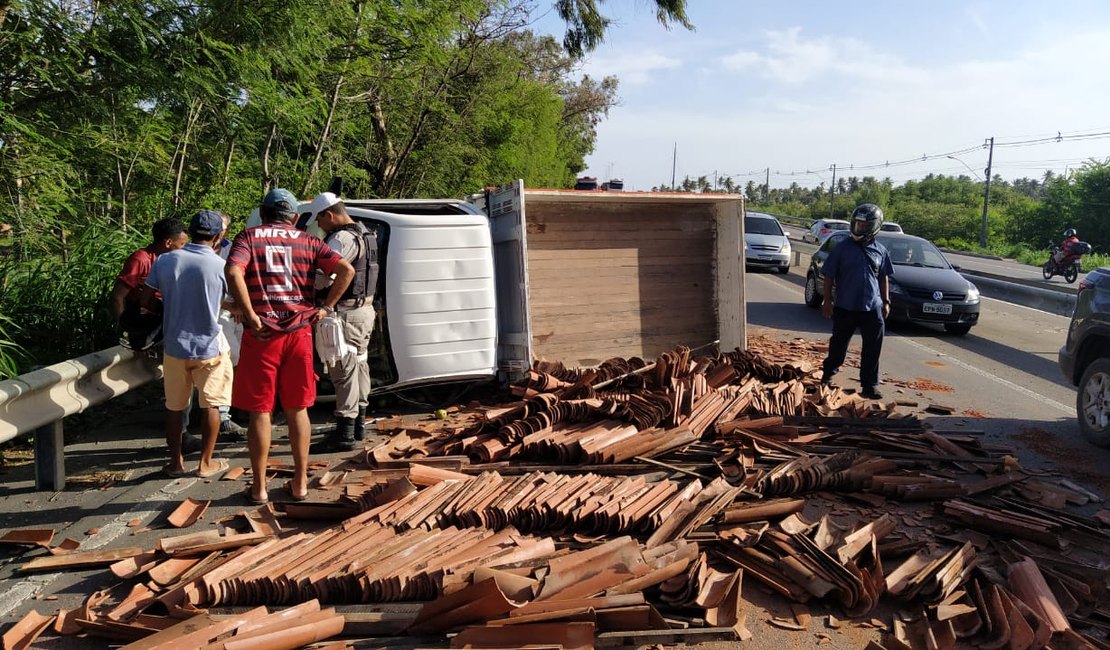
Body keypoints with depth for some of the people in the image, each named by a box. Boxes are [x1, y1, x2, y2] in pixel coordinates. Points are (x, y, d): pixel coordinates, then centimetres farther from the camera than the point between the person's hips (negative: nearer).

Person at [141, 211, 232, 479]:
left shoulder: (164, 261, -4)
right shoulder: (221, 266, -11)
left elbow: (146, 299, 3)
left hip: (175, 346, 3)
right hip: (209, 347, -3)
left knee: (175, 406, 16)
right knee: (210, 406, 12)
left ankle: (176, 462, 25)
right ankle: (206, 463, 17)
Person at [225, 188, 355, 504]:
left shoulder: (249, 237, 3)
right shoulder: (307, 241, 9)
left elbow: (233, 272, -18)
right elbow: (346, 270, -4)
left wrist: (251, 315, -13)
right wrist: (326, 306, 1)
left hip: (261, 336, -2)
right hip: (298, 335, 2)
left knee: (260, 412, 8)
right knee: (297, 409, 14)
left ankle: (259, 487, 16)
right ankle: (300, 483, 21)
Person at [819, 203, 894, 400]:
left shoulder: (880, 251, 4)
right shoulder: (842, 248, -5)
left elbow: (883, 278, 14)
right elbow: (829, 276, -2)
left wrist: (886, 301, 10)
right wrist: (827, 301, -6)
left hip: (872, 308, 2)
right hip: (845, 306, -2)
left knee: (873, 348, 1)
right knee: (839, 343, 12)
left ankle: (870, 384, 9)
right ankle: (828, 373, 33)